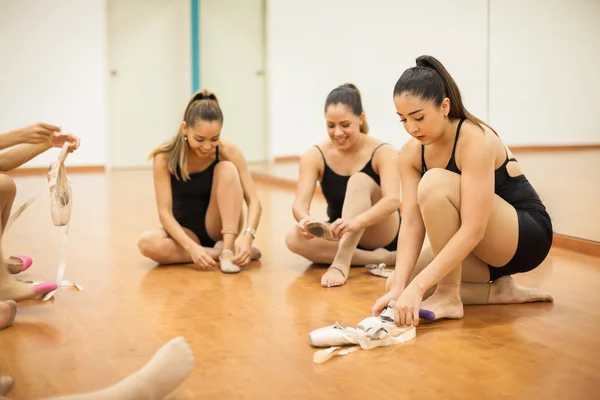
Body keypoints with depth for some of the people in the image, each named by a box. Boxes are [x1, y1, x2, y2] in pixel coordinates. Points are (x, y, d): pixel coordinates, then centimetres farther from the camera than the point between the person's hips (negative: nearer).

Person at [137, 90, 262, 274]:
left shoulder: (229, 152, -16)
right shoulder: (165, 157, -18)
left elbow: (253, 201, -18)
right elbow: (165, 212, -20)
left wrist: (247, 237, -36)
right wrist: (192, 246, -36)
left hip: (218, 228, 0)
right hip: (186, 233, 0)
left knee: (227, 169, -24)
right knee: (147, 242, -33)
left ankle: (228, 249, -23)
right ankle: (218, 253, -19)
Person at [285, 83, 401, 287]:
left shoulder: (383, 152, -17)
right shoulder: (315, 155, -9)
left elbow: (392, 200, -33)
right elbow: (299, 204, -19)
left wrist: (356, 222, -53)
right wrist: (305, 219, -45)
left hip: (381, 234, -3)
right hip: (342, 236, 3)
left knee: (359, 180, -29)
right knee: (294, 238, -27)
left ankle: (341, 262, -42)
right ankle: (380, 258, -27)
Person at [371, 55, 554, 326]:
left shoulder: (475, 140, -26)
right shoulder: (410, 153, -5)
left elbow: (473, 230, -33)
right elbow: (411, 223, -12)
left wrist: (417, 286, -38)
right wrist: (399, 286, -26)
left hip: (526, 236, -8)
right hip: (485, 244, 8)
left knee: (435, 182, -30)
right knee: (397, 284, -7)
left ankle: (449, 297, -18)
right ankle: (499, 290, 2)